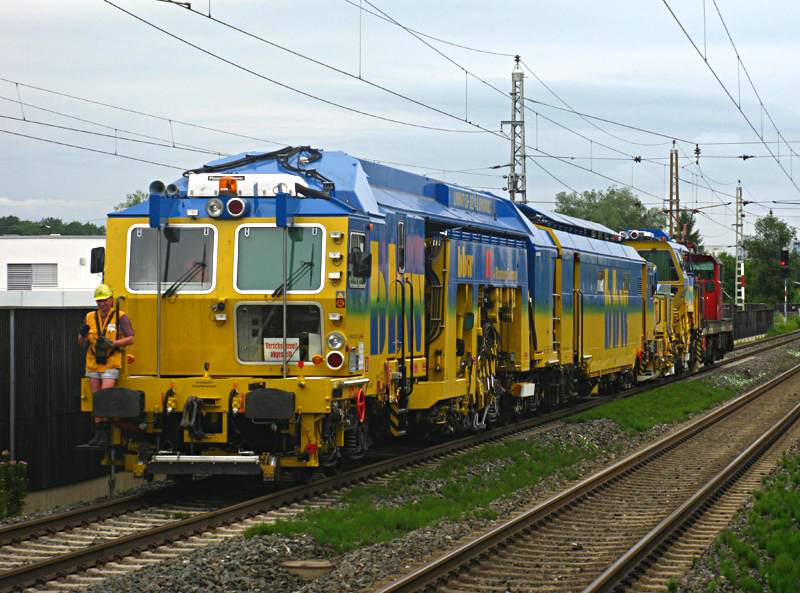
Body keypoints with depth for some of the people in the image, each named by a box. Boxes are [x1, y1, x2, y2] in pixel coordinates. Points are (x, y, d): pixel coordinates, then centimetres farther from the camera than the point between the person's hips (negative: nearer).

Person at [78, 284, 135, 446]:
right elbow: (82, 342, 14)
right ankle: (98, 431, 8)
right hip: (93, 364, 5)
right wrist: (83, 334, -10)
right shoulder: (90, 318, 12)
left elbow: (130, 339, -2)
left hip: (110, 364, -5)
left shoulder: (120, 317, 0)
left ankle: (106, 432, -9)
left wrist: (111, 343, -15)